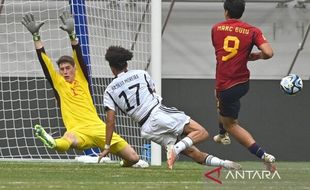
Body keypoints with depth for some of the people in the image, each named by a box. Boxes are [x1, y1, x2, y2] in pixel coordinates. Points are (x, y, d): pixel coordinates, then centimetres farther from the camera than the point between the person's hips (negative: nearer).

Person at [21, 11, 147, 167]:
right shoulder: (58, 83, 14)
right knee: (69, 139, -43)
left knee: (133, 158, -3)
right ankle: (52, 143, -78)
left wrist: (72, 34, -10)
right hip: (78, 131, -3)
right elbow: (44, 61, 7)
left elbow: (79, 57, 2)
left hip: (97, 127, 3)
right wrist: (36, 36, 0)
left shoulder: (82, 79, 16)